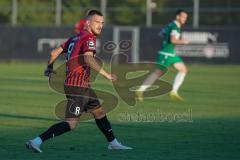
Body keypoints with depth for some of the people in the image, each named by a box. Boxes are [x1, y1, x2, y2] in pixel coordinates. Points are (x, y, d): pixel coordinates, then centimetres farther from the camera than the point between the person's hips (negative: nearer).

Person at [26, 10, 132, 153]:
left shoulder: (75, 38, 15)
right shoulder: (89, 38, -10)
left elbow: (55, 52, 17)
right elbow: (88, 59, -28)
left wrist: (50, 68, 35)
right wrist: (106, 74, -29)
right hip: (78, 86, -10)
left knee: (100, 112, 22)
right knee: (71, 123, -14)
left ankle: (113, 143, 35)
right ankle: (37, 141, -20)